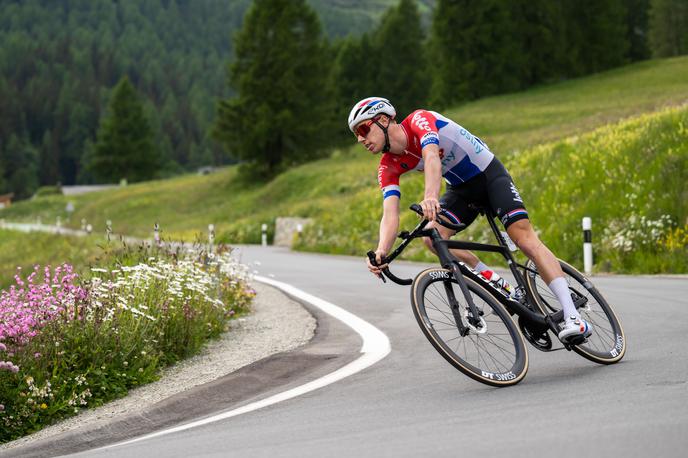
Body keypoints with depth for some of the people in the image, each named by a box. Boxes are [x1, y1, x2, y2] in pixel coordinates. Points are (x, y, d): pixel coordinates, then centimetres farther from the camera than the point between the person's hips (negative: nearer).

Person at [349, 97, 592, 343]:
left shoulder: (419, 119, -24)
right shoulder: (388, 168, -9)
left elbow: (431, 156, -44)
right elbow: (390, 214, -20)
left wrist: (430, 197, -63)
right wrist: (381, 252, -40)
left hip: (489, 173, -6)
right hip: (461, 189, 6)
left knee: (523, 235, -22)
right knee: (432, 236, -21)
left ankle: (572, 316, -29)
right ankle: (496, 282, -7)